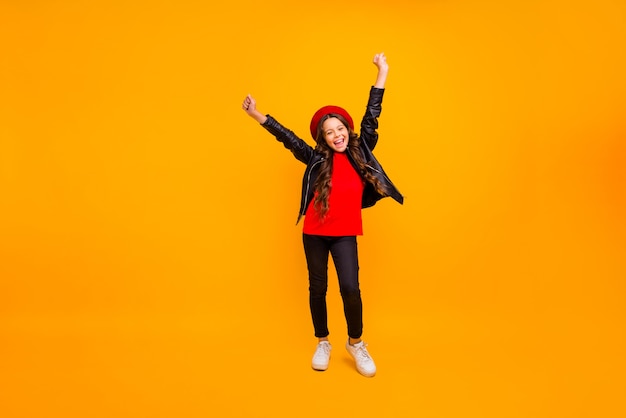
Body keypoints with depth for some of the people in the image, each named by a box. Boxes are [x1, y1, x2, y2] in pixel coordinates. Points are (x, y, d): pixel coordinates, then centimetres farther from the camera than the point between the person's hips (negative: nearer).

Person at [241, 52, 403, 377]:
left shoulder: (360, 152, 1)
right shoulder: (316, 159, -1)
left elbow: (371, 117, 0)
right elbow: (287, 138, -2)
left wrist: (382, 75, 1)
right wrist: (257, 116, -7)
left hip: (345, 234, 0)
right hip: (314, 233, 1)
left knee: (350, 288, -10)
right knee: (318, 287, 11)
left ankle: (356, 343, 15)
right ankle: (323, 343, 29)